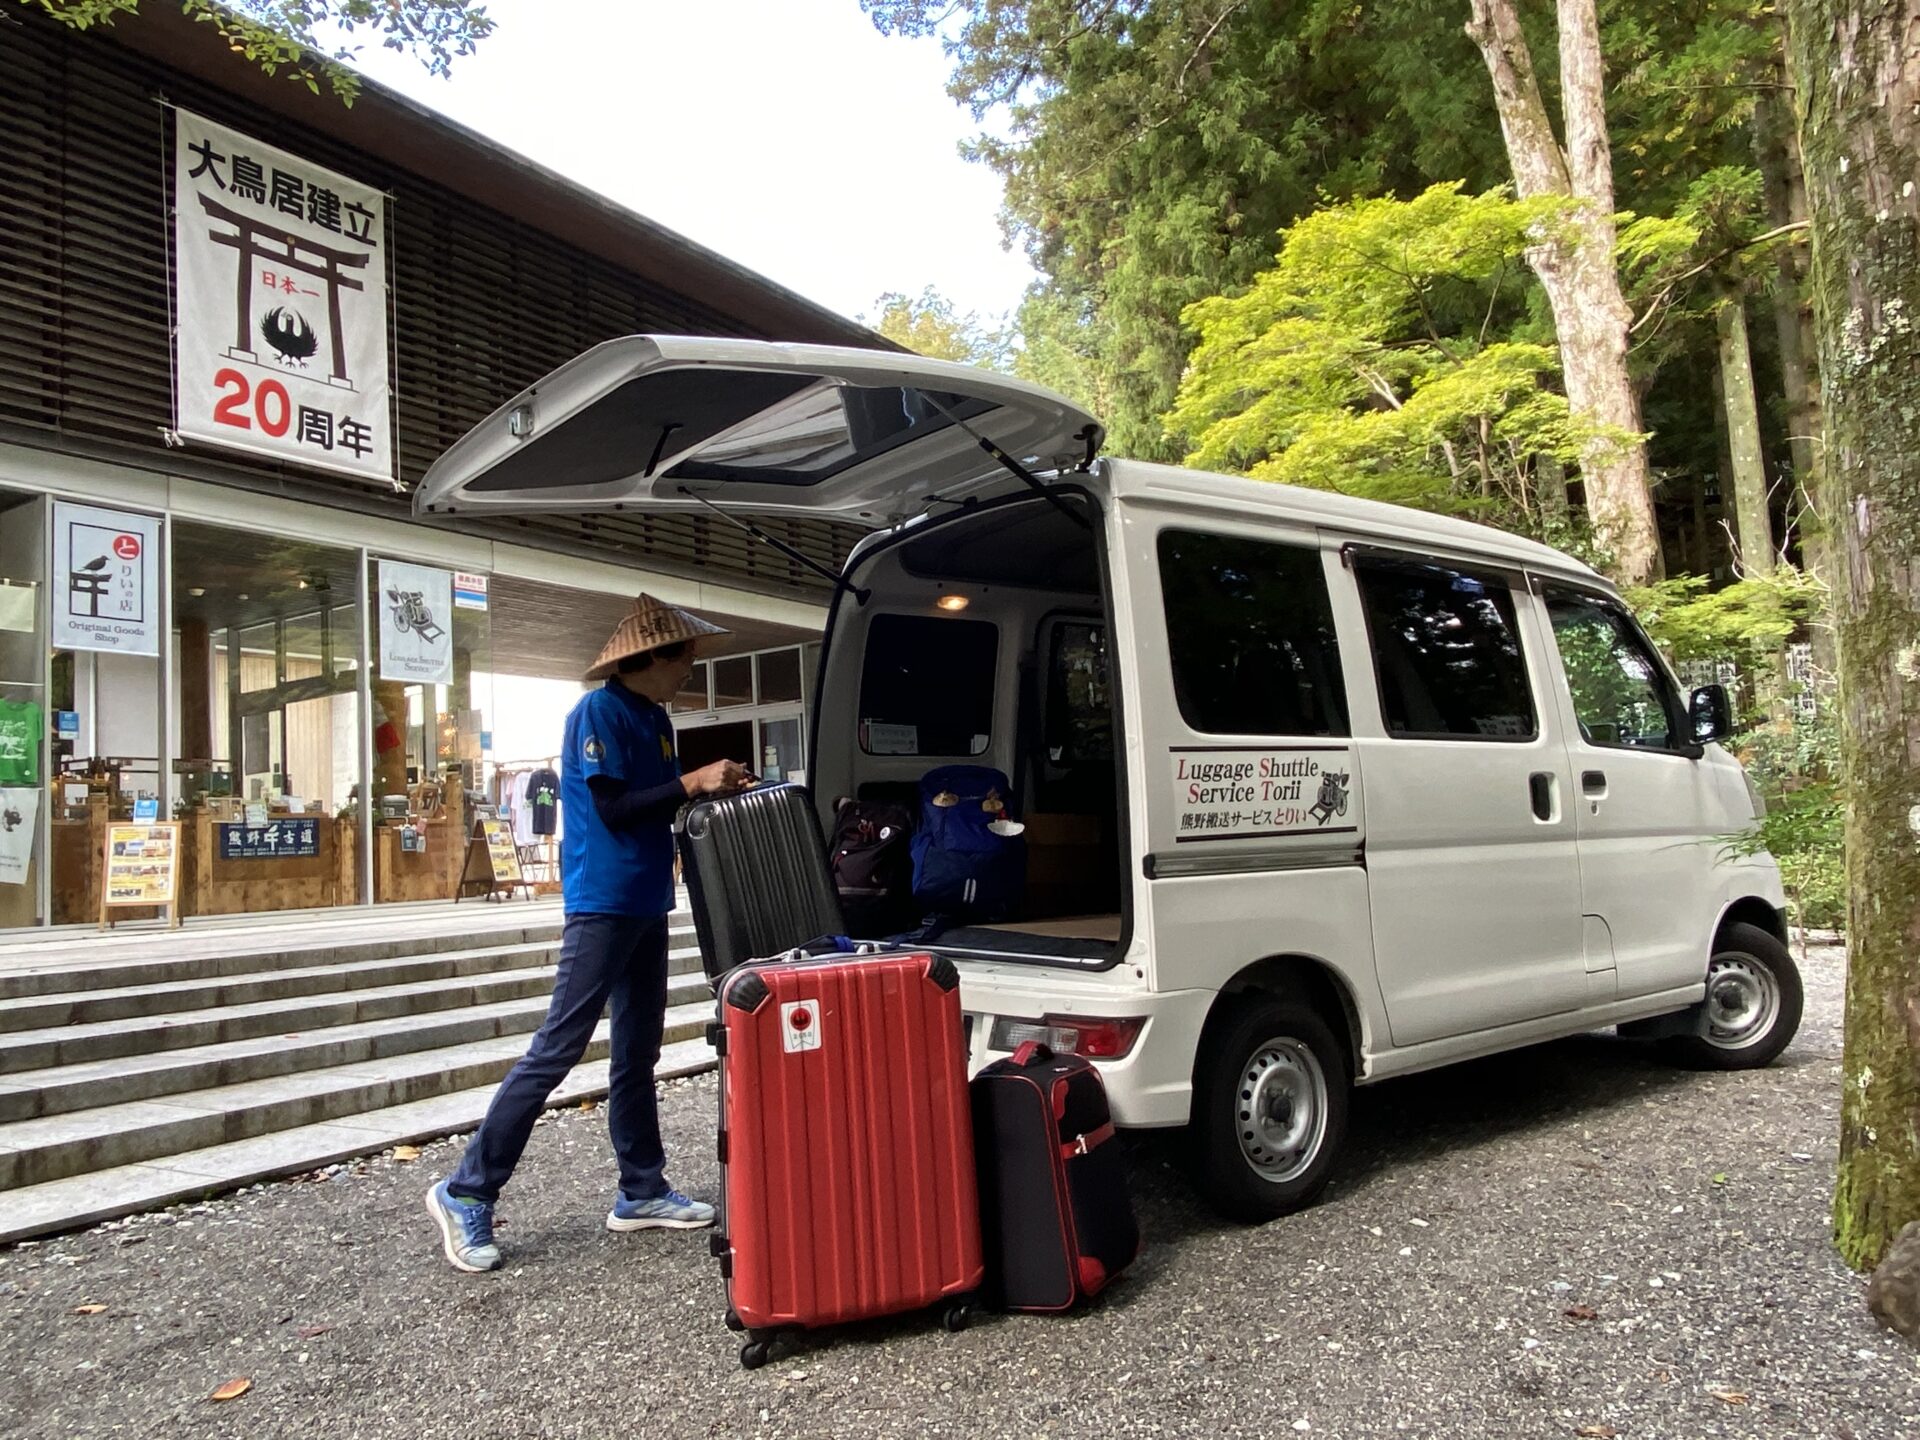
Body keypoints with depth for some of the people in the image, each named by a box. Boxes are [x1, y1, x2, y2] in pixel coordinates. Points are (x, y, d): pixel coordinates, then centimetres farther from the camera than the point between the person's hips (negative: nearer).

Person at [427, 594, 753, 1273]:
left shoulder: (655, 719, 14)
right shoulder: (598, 712, -11)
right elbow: (612, 809, -18)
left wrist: (714, 787, 1)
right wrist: (691, 782, -19)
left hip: (646, 904, 9)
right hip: (603, 903, -9)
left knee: (638, 1051, 13)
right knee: (558, 1047, -8)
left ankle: (642, 1191, 22)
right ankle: (467, 1192, 2)